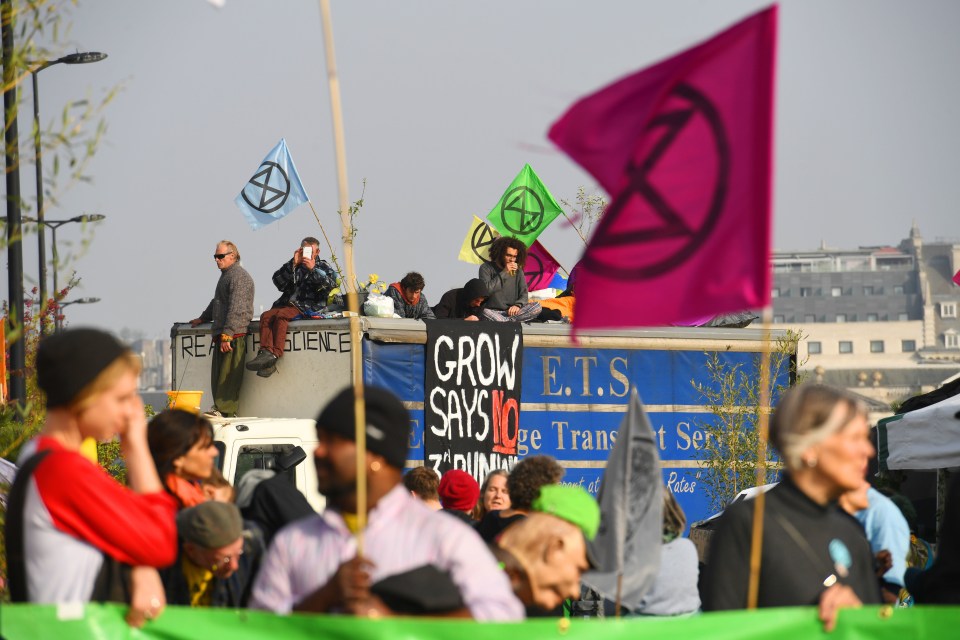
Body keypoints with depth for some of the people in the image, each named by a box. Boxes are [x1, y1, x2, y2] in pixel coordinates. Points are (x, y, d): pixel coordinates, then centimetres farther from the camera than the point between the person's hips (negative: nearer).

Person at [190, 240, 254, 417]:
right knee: (217, 376, 9)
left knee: (228, 375, -12)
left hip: (234, 335, -11)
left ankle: (224, 410, -15)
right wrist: (203, 318, 41)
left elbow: (236, 309, -20)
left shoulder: (239, 276, -11)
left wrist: (227, 335, -25)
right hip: (222, 335, 11)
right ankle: (219, 410, 10)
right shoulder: (226, 275, 23)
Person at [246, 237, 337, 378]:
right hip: (287, 303, 5)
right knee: (266, 316, -24)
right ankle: (265, 352, -40)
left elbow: (330, 284, -4)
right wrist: (293, 264, -2)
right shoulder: (294, 266, 24)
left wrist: (313, 269, -10)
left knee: (281, 315, -33)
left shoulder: (323, 267, 16)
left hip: (308, 306, -5)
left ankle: (275, 354, -42)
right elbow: (278, 281, 8)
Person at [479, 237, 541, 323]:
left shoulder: (518, 270, 11)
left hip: (511, 312, 4)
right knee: (485, 312, -39)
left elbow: (523, 294, 9)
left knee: (537, 306, -21)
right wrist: (504, 273, -13)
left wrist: (518, 305, -14)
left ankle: (506, 322, -31)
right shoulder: (486, 268, 1)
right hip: (493, 311, -4)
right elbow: (486, 290, -13)